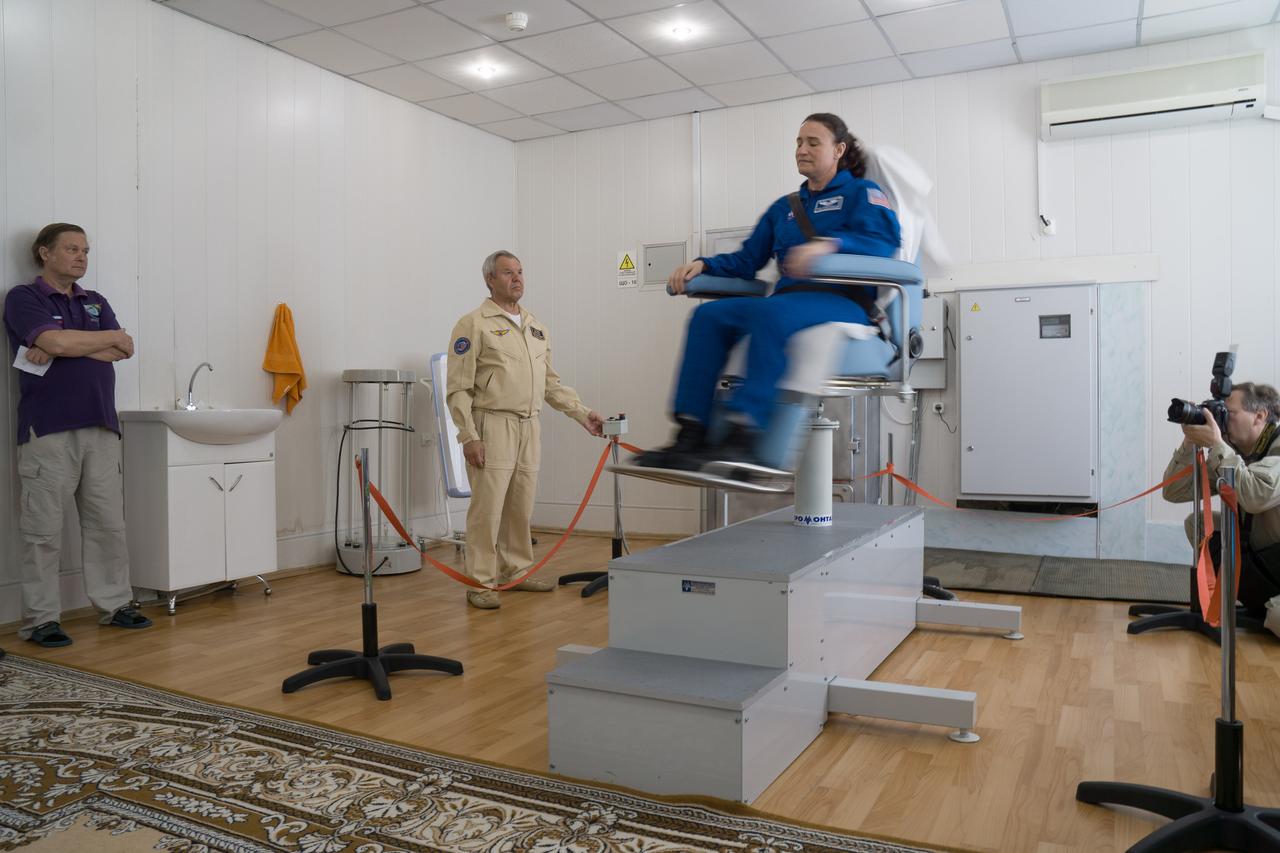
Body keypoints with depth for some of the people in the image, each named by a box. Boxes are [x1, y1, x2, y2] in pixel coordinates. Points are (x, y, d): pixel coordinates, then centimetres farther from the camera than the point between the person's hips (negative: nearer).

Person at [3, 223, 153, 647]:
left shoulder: (96, 302, 18)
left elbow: (123, 351, 3)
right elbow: (56, 341, -16)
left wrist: (62, 349, -8)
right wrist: (111, 337, -2)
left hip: (101, 428, 5)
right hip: (48, 429, -5)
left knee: (108, 523, 7)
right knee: (44, 530, -1)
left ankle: (115, 605, 16)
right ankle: (41, 620, 7)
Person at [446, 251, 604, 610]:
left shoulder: (537, 327, 16)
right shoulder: (474, 324, -5)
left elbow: (551, 382, 19)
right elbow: (459, 388, -9)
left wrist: (582, 413, 10)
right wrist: (469, 437, -15)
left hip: (529, 427, 7)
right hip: (492, 426, -6)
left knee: (520, 506, 13)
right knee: (487, 507, -5)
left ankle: (516, 570, 25)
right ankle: (480, 583, 5)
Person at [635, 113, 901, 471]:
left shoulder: (862, 192, 11)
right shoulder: (784, 207, 29)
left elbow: (884, 241, -10)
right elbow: (746, 260, 24)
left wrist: (830, 244, -29)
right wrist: (702, 264, 5)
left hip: (842, 303, -6)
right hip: (790, 299, 6)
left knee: (772, 313, -38)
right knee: (708, 315, -20)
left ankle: (743, 434, -46)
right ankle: (691, 436, -30)